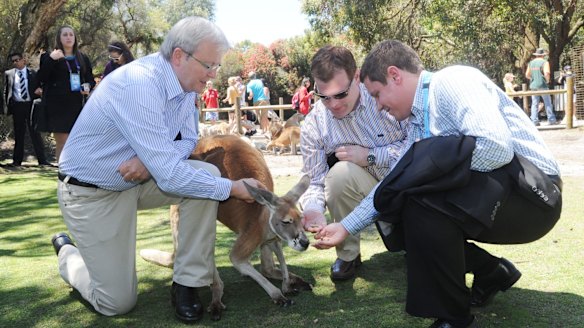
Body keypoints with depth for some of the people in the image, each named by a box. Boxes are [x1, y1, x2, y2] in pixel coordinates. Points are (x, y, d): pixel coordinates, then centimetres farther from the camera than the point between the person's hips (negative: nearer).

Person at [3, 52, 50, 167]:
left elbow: (39, 87, 11)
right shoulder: (9, 74, 10)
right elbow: (6, 91, 12)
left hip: (31, 105, -1)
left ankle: (42, 160, -2)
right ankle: (17, 160, 14)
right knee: (18, 134, 7)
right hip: (17, 106, 2)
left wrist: (39, 91, -12)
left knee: (35, 133, -2)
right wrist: (7, 106, 2)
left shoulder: (33, 73, 6)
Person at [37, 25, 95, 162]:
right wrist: (50, 59, -17)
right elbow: (42, 78, -6)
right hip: (57, 105, -3)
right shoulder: (49, 56, 5)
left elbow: (90, 78, 20)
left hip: (77, 105, 3)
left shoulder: (82, 58, 14)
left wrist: (88, 87, -4)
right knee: (62, 142, -5)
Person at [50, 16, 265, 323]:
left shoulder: (185, 81, -6)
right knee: (117, 303, -5)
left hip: (138, 178, 7)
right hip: (92, 193, -7)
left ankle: (187, 283, -4)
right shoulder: (139, 84, -31)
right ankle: (68, 253, 26)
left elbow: (187, 140, 3)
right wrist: (233, 188, -24)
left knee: (207, 174, -15)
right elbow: (170, 177, -34)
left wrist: (152, 159, -19)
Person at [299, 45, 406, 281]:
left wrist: (370, 156, -22)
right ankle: (347, 255, -9)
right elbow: (314, 180, -9)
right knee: (340, 172, -30)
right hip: (371, 192, 0)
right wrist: (313, 208, -31)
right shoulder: (314, 125, -11)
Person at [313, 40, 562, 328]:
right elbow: (392, 186, 17)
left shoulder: (452, 81, -14)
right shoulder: (416, 122, 12)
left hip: (532, 191, -9)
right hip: (489, 199, 9)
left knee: (419, 194, -28)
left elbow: (496, 147, -28)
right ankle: (491, 272, 15)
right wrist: (347, 227, 17)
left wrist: (438, 166, -14)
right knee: (398, 206, 5)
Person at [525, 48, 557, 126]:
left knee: (534, 103, 5)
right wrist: (547, 80, -1)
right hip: (542, 85, -5)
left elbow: (527, 75, 10)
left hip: (533, 86, 5)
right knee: (548, 103, 1)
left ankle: (534, 121, 0)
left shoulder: (531, 63, 10)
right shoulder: (544, 62, -6)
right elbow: (546, 73, -18)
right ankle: (551, 120, 0)